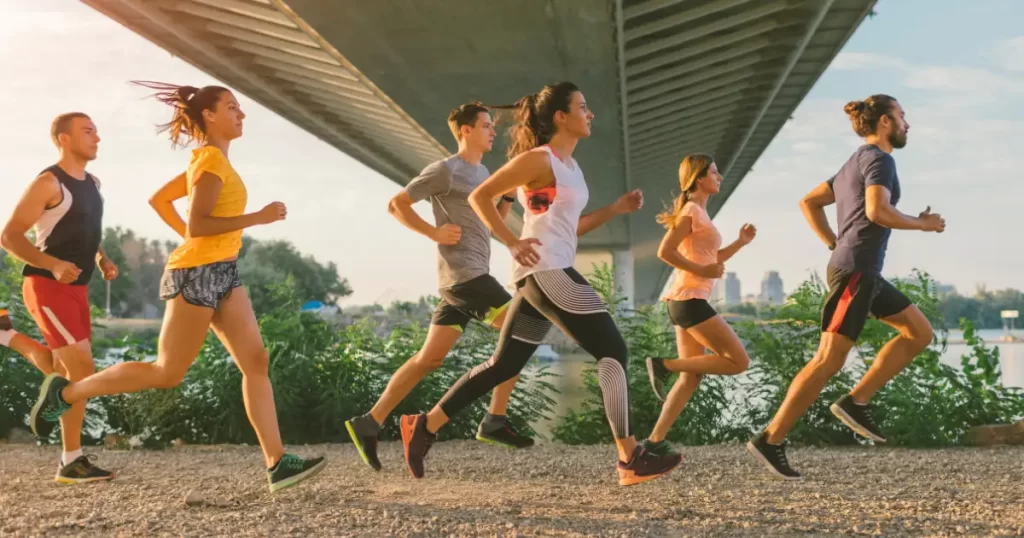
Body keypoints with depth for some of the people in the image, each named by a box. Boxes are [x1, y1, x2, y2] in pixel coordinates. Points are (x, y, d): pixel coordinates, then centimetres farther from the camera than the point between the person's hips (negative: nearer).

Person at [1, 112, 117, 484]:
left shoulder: (92, 183, 11)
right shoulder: (48, 183, -14)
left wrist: (102, 260, 8)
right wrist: (53, 265, -29)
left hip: (75, 289, 9)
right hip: (48, 287, -9)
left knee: (68, 374, 16)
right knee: (82, 371, -12)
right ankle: (71, 463, -4)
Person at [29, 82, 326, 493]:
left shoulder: (208, 160, 15)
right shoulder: (212, 160, -14)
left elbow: (158, 200, 21)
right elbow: (198, 225, -24)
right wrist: (257, 218, -21)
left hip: (222, 273, 10)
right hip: (196, 274, -10)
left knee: (257, 362, -1)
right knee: (167, 374, 0)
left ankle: (277, 464, -4)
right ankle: (66, 391, 14)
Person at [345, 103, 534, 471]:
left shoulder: (482, 172, 20)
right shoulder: (445, 170, -6)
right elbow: (396, 204, -6)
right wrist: (434, 232, -14)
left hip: (469, 277, 9)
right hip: (463, 274, -9)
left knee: (429, 358, 5)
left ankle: (369, 423, 6)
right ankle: (495, 420, -6)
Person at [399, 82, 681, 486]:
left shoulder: (569, 166, 19)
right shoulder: (539, 159, -8)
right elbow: (479, 197, -9)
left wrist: (616, 209, 14)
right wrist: (512, 243, -16)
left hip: (542, 276, 10)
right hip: (545, 271, -10)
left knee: (503, 365, 11)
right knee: (613, 351, -10)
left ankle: (424, 426, 16)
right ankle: (630, 459, -10)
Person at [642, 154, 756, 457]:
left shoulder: (699, 213, 20)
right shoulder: (691, 211, -9)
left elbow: (712, 261, 24)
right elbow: (665, 252, -19)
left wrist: (741, 242, 15)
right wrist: (702, 270, -18)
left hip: (688, 301, 10)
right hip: (690, 300, -10)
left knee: (692, 377, 7)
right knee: (738, 361, -8)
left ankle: (655, 441, 4)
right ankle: (665, 365, -10)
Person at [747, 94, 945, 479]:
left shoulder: (855, 164, 20)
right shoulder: (878, 158, -8)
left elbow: (809, 203, 23)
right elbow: (877, 211, -24)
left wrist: (835, 246, 18)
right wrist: (922, 224, -9)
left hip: (859, 271, 10)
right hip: (856, 270, -10)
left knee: (920, 332, 11)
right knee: (829, 360, -11)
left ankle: (856, 402, 5)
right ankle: (771, 440, -10)